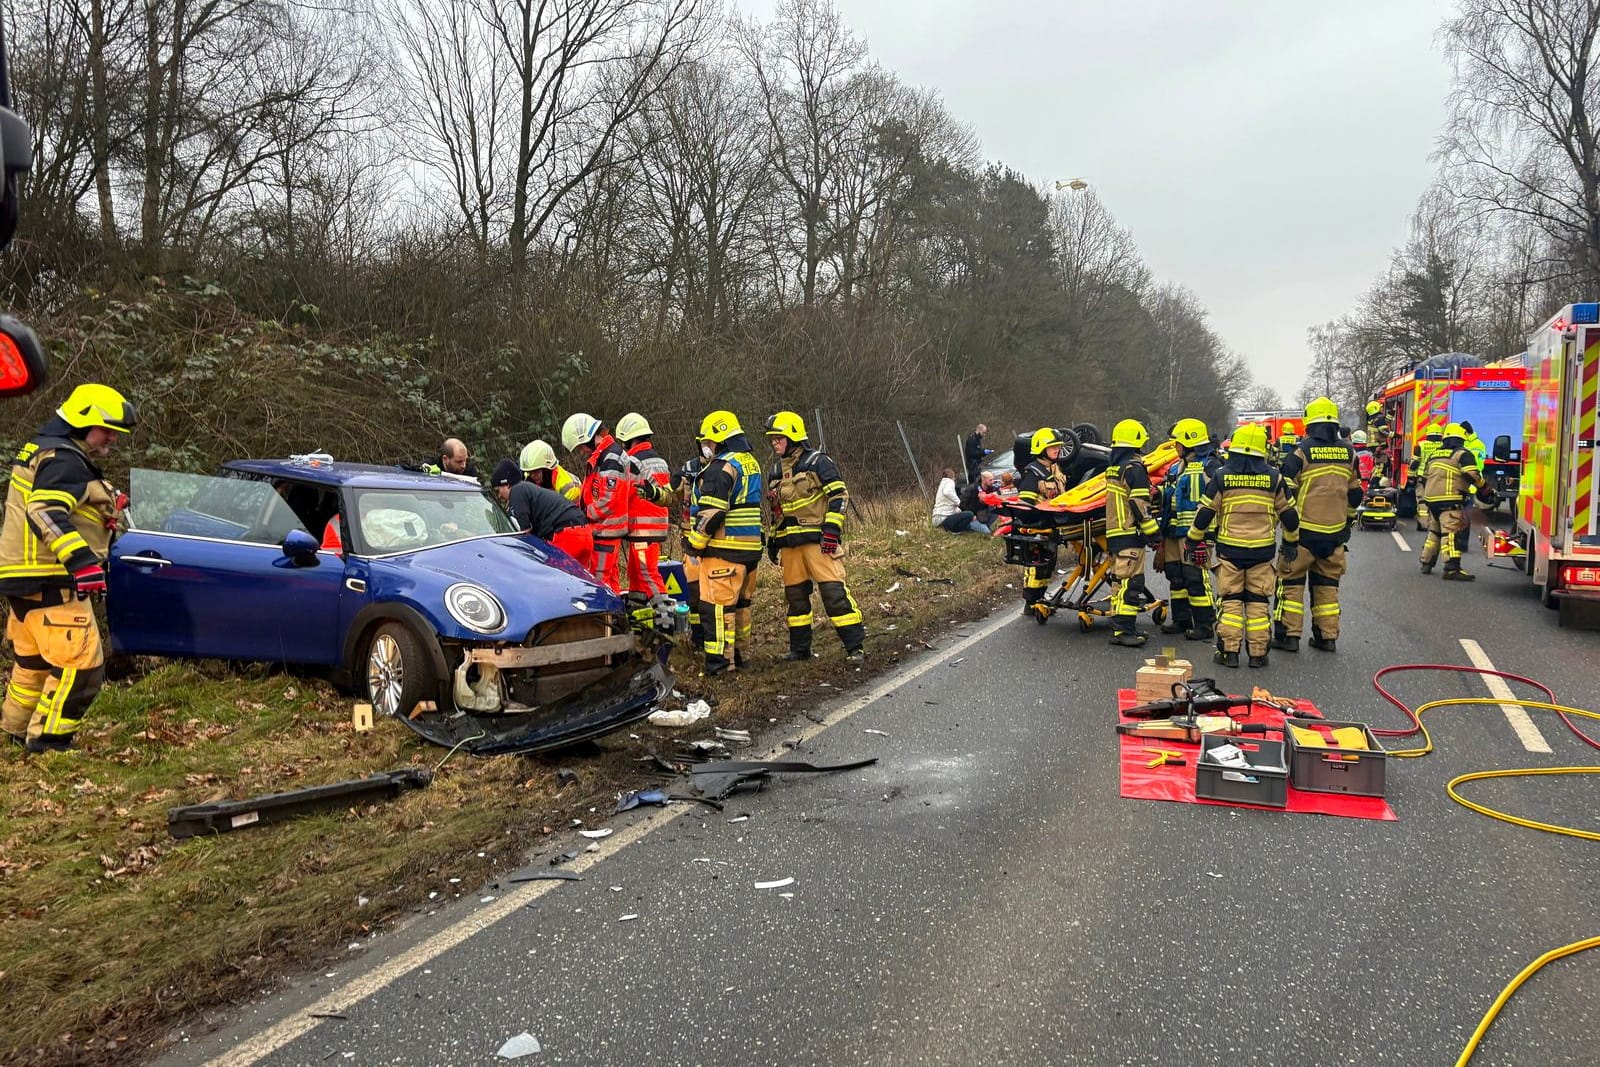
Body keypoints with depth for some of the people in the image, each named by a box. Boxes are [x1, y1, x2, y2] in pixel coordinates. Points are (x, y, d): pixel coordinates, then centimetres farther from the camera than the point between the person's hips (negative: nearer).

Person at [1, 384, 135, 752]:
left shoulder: (43, 450, 18)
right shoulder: (64, 460, -16)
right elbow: (46, 513, -29)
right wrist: (81, 560, -37)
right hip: (49, 583, -11)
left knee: (34, 660, 24)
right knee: (80, 665, -10)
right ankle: (48, 740, -5)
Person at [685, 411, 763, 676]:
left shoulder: (721, 467, -14)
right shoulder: (752, 463, 16)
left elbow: (711, 512, -19)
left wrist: (695, 541, -10)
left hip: (724, 548, -10)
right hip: (751, 546, 10)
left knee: (717, 604, -7)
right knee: (740, 602, 16)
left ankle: (719, 659, -8)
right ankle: (738, 653, 24)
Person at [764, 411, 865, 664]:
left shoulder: (818, 462, -4)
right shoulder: (776, 471, 18)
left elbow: (839, 495, -9)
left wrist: (831, 529, -17)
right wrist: (772, 539, 21)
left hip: (818, 539, -7)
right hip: (790, 543, 7)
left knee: (834, 591, -12)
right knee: (795, 595, 10)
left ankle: (855, 646, -8)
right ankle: (799, 648, 21)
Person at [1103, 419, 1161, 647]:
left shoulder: (1114, 467, 16)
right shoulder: (1134, 467, -12)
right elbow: (1140, 504, -16)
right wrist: (1154, 533, -11)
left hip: (1114, 532, 9)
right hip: (1130, 534, -9)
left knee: (1121, 580, 14)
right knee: (1131, 582, -8)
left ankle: (1120, 627, 18)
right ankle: (1123, 630, -10)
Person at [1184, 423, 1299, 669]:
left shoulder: (1221, 476, -3)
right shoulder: (1274, 478, 1)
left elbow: (1205, 513, -2)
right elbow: (1289, 514, 9)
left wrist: (1192, 541, 8)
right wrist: (1291, 543, 24)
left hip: (1229, 549, -1)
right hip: (1262, 550, 1)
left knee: (1230, 600, 5)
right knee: (1258, 602, 7)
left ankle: (1229, 651, 3)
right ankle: (1257, 653, 8)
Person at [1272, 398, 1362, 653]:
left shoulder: (1302, 451, -10)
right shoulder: (1348, 453, 6)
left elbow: (1286, 491, -10)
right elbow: (1355, 494, 14)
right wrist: (1347, 522, 26)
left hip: (1304, 530, -4)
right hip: (1335, 532, 5)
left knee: (1292, 581, 4)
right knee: (1327, 584, 13)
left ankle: (1289, 635, 2)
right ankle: (1327, 636, 16)